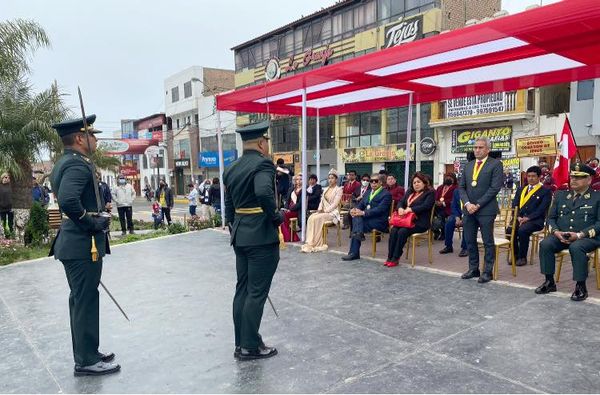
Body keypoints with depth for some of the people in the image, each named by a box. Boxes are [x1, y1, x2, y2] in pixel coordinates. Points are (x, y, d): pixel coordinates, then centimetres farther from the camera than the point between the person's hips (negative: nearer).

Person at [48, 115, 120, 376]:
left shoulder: (63, 163, 14)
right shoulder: (78, 164, -18)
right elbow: (68, 200, -33)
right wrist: (92, 223, -20)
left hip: (72, 243, 10)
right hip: (84, 245, -10)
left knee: (80, 301, 18)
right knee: (86, 302, 0)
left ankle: (85, 353, 30)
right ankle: (87, 361, 11)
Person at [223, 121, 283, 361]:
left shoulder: (231, 169, 12)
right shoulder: (263, 163, -13)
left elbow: (229, 203, 16)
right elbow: (264, 192, -31)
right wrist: (276, 216, -17)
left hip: (240, 236, 8)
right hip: (262, 236, -8)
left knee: (242, 289, 13)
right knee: (257, 292, 0)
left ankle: (241, 343, 22)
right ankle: (250, 346, 8)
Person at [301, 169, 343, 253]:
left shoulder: (339, 189, -1)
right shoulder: (326, 189, 20)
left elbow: (335, 204, -11)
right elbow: (322, 201, 15)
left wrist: (326, 211, -18)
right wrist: (320, 209, -4)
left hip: (332, 212, -6)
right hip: (323, 211, 6)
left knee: (317, 218, -30)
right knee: (311, 218, -24)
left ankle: (316, 243, -25)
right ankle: (310, 242, -28)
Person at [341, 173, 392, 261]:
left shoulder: (386, 194, -2)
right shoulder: (368, 193, 21)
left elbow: (380, 209, -15)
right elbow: (361, 205, 15)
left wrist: (363, 213, -26)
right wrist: (355, 209, -10)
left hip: (379, 222, -6)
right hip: (366, 218, 7)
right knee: (356, 216, -24)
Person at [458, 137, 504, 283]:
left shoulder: (496, 164, -2)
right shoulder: (468, 165, 15)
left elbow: (495, 187, -11)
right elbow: (461, 187, 11)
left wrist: (478, 205, -13)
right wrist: (467, 204, -6)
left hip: (486, 210, -5)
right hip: (469, 209, 5)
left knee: (488, 242, 2)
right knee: (470, 241, 10)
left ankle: (487, 271, 12)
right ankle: (473, 269, 21)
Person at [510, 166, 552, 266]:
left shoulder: (545, 192, 4)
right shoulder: (521, 189, 20)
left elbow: (541, 209, -7)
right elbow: (514, 205, 11)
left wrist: (527, 218, -18)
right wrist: (518, 217, -7)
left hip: (535, 220, -4)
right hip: (520, 218, 4)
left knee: (522, 230, -34)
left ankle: (522, 257, -16)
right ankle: (515, 254, -7)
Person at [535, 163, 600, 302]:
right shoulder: (561, 195, 17)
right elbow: (551, 217, 14)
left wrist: (580, 235, -19)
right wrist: (556, 232, -8)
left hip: (587, 237, -4)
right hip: (560, 236, 4)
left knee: (576, 247, -36)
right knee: (545, 244, -26)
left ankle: (581, 286, -20)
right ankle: (549, 282, -13)